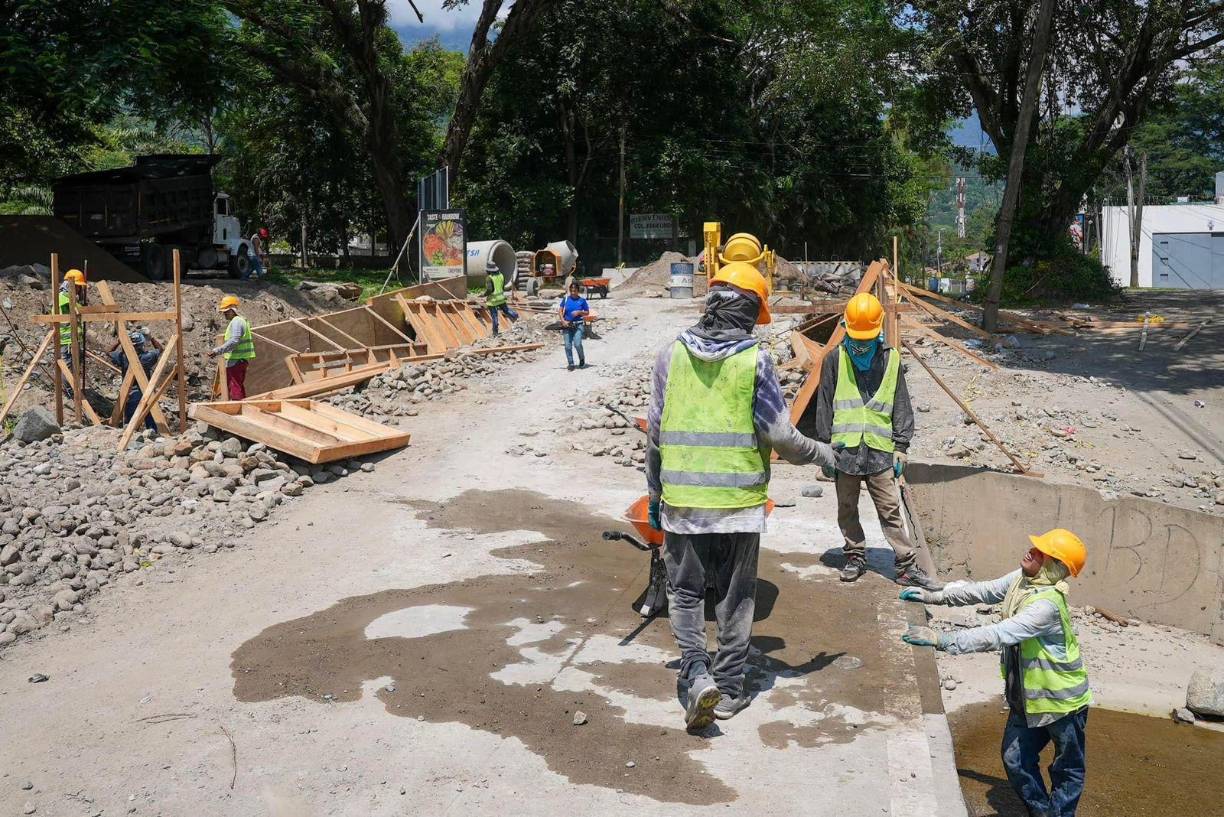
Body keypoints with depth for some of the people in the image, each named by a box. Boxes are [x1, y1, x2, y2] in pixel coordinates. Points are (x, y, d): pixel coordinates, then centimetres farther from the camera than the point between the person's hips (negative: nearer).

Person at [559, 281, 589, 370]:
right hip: (567, 325, 2)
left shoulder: (582, 300, 1)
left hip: (578, 324, -2)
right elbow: (561, 311, 7)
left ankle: (582, 359, 12)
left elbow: (587, 312, 6)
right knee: (568, 346, 0)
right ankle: (571, 364, 11)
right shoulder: (566, 299, 4)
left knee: (577, 344, -15)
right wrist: (563, 321, -7)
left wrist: (579, 312, -11)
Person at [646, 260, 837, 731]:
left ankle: (697, 673, -5)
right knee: (736, 597, 13)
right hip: (739, 501, -1)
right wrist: (821, 454, 11)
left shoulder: (672, 356, 0)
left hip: (681, 500, 2)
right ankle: (729, 689, 20)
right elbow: (779, 434, -8)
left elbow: (655, 431, 4)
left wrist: (655, 490, 14)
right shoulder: (755, 360, -8)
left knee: (685, 591, 13)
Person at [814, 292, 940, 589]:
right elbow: (825, 406, 3)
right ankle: (855, 556, 26)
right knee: (847, 509, 10)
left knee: (890, 510, -1)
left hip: (880, 450, 0)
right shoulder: (835, 359, 1)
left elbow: (901, 407, 8)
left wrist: (900, 447, 2)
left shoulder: (890, 359, 4)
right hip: (844, 449, 0)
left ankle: (907, 566, 4)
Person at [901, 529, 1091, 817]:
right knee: (1016, 762, 15)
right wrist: (935, 596, -1)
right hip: (1026, 696, 8)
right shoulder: (1022, 579, -7)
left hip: (1062, 699, -8)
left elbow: (998, 635, -39)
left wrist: (942, 639, -41)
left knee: (1067, 769, 15)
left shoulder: (1048, 604, -33)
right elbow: (984, 591, 6)